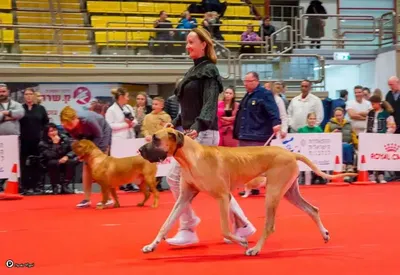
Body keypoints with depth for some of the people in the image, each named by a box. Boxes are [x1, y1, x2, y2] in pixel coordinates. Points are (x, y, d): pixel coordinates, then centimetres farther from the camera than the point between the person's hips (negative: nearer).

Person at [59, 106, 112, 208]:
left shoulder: (88, 119, -39)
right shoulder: (68, 125, -23)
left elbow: (99, 136, -24)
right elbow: (77, 139, -6)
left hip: (103, 134, -5)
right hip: (88, 137, 5)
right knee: (86, 167, -2)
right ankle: (87, 199, 2)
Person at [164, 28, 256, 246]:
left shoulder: (209, 70, -9)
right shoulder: (194, 71, 18)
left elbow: (210, 104, -21)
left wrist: (197, 127, -35)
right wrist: (175, 124, 20)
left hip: (203, 134, -9)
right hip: (192, 133, 9)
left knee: (177, 178, -10)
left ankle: (188, 230, -1)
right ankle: (242, 225, 15)